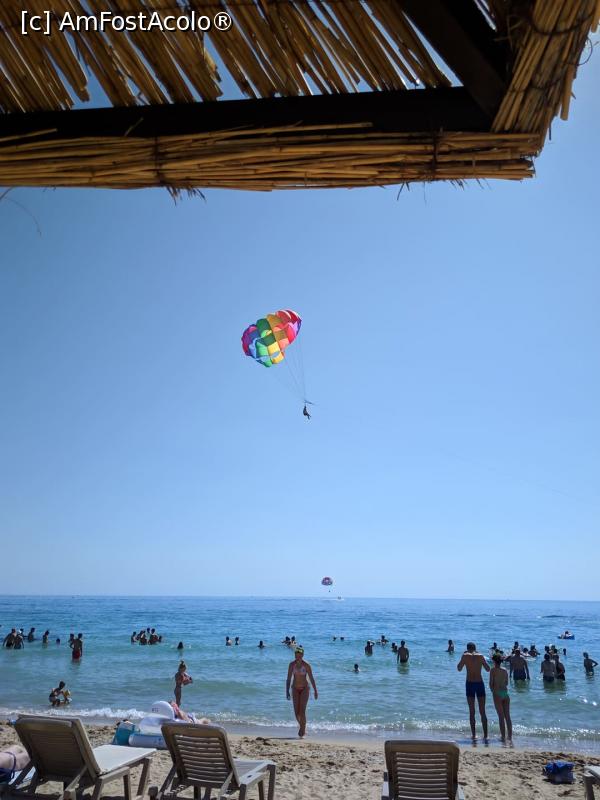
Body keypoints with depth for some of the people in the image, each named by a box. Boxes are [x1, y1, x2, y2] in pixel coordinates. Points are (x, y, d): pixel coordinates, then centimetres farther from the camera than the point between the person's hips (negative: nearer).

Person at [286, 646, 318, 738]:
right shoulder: (292, 664, -6)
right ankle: (302, 727, 31)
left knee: (302, 711, -12)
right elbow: (288, 679, -2)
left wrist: (315, 691, -2)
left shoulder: (306, 665, -13)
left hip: (305, 689, -3)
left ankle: (302, 733, 1)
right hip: (295, 689, 3)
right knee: (296, 711, 3)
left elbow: (311, 679, -5)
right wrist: (287, 691, -7)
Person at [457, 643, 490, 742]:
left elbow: (459, 668, 8)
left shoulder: (465, 656, -3)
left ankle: (473, 735, 6)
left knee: (472, 712, 7)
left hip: (470, 684, -1)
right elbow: (488, 669, 10)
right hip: (480, 683, 1)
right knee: (482, 712, 8)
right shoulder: (480, 656, 0)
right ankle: (485, 735, 3)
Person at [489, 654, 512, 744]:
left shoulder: (493, 670, -5)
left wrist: (492, 691, 12)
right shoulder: (505, 670, 9)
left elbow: (491, 683, -5)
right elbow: (506, 683, 18)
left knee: (501, 716, 0)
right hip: (505, 692, 5)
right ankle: (510, 736, 9)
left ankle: (503, 736, 1)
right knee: (507, 716, 8)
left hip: (497, 693, -5)